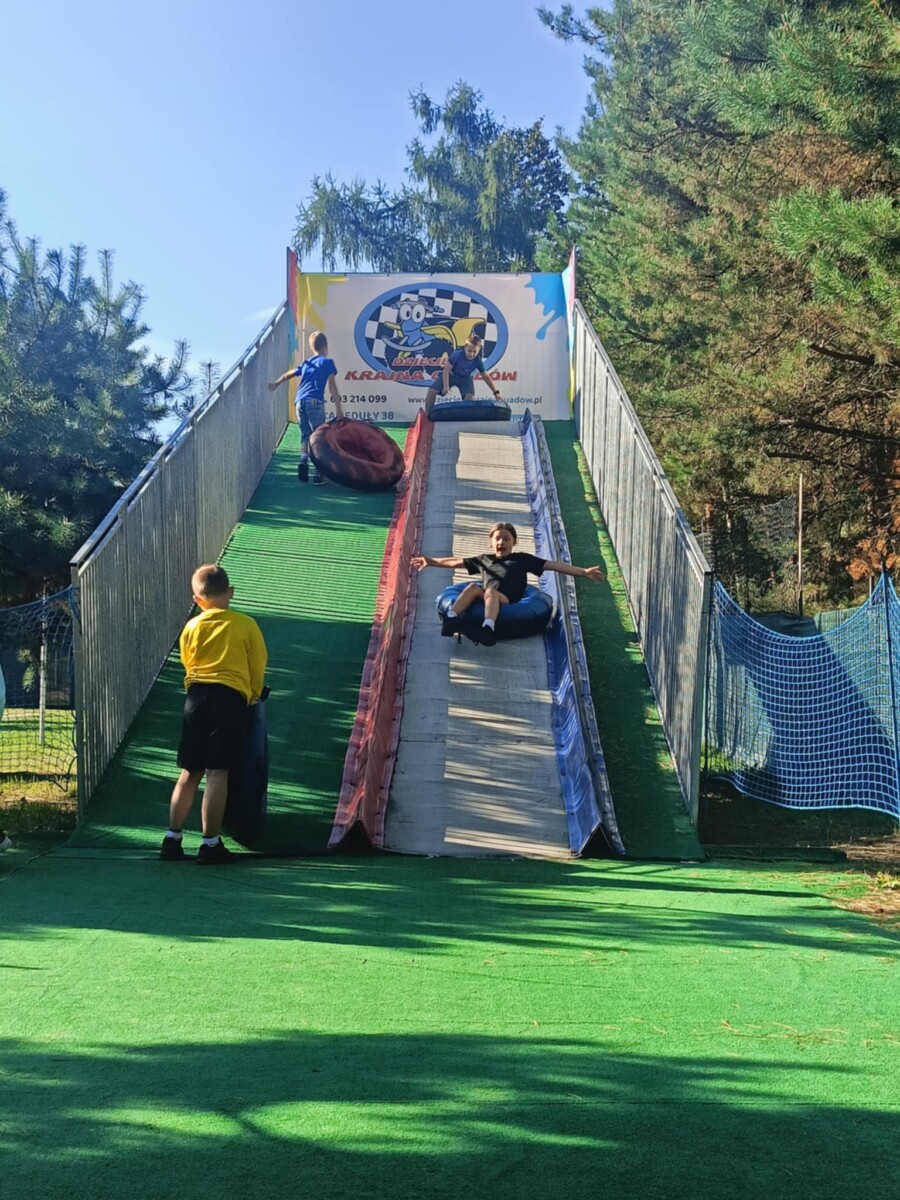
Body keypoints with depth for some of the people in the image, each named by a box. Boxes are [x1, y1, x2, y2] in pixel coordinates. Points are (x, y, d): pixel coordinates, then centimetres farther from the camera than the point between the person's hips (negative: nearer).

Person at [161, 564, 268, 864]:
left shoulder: (191, 627, 10)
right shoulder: (246, 625, 3)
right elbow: (258, 667, 7)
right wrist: (252, 697, 22)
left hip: (196, 695, 3)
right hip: (230, 697, -3)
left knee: (190, 772, 11)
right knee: (218, 772, -3)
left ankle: (172, 838, 13)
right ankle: (210, 844, -2)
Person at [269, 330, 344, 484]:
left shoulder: (306, 363, 22)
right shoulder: (327, 362, 7)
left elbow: (288, 375, 36)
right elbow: (332, 387, 0)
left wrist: (275, 384, 54)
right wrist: (339, 408, 0)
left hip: (300, 401, 5)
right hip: (315, 402, -5)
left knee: (305, 435, 14)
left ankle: (303, 459, -11)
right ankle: (318, 473, -9)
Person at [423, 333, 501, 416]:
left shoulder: (478, 361, -22)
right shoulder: (457, 355, -31)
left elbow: (486, 376, -11)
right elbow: (446, 369, -27)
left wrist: (495, 392, -11)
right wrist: (446, 386, -35)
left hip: (465, 378, 2)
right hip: (450, 375, -2)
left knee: (469, 397, -25)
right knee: (431, 392, -15)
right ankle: (428, 416, -1)